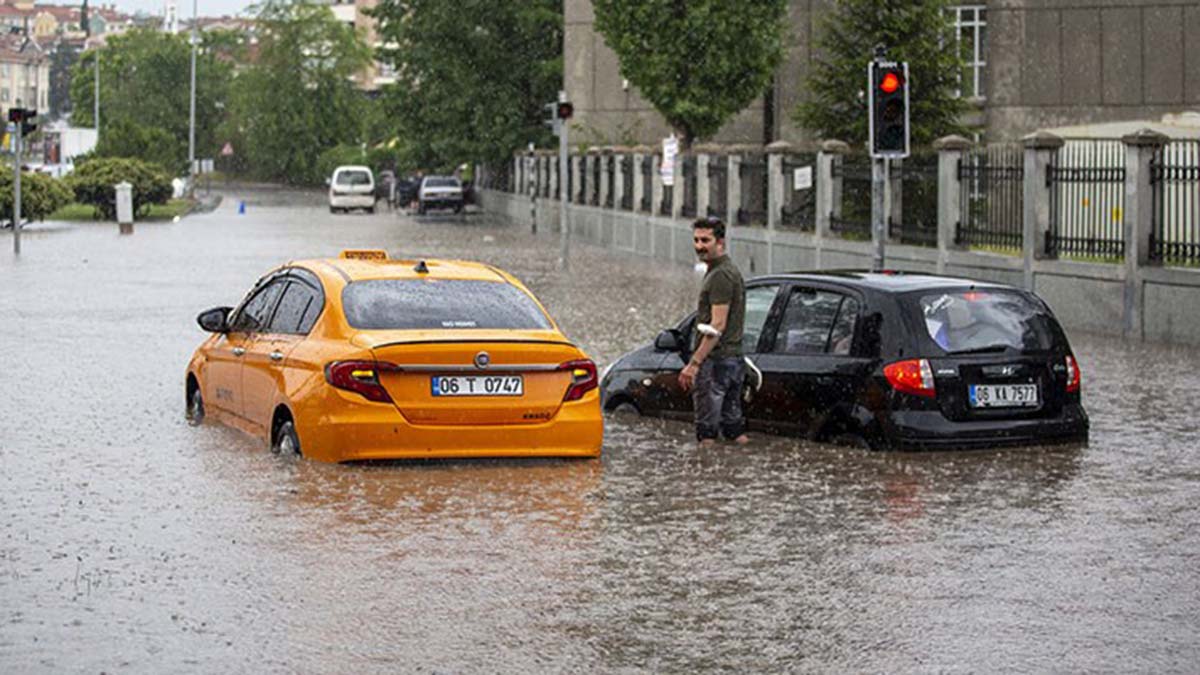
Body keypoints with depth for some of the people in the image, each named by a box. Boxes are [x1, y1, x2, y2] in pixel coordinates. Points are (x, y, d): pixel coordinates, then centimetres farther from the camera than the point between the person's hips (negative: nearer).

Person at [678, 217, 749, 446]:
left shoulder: (720, 276, -14)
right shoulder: (731, 271, 19)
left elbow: (717, 326, -21)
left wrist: (694, 363, -22)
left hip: (715, 360, -10)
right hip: (734, 358, 10)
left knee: (707, 433, -8)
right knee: (734, 427, 12)